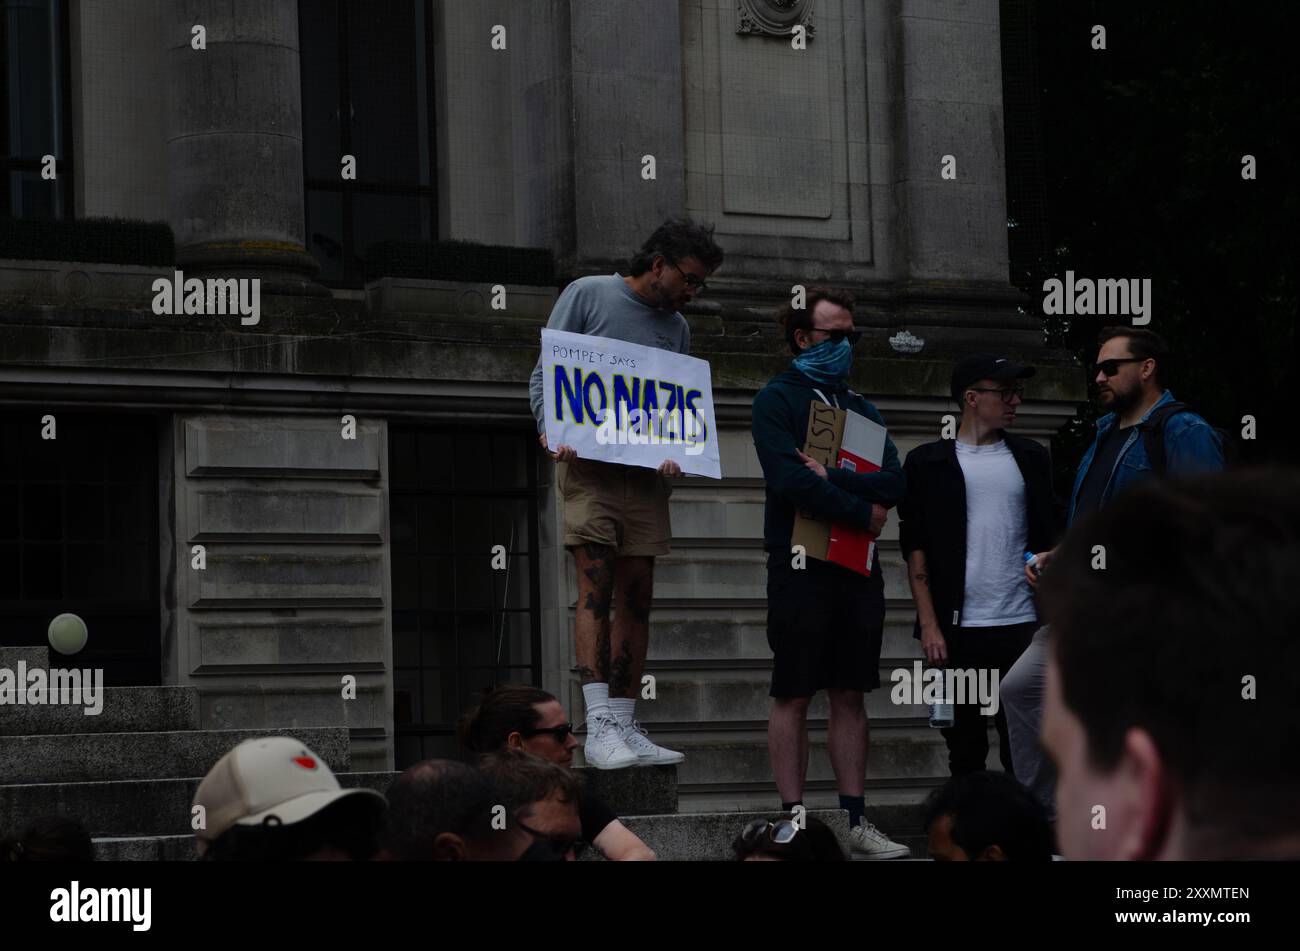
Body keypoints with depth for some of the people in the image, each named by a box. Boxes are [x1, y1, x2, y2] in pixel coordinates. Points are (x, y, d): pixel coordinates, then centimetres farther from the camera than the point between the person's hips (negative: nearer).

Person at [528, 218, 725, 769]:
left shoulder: (676, 329, 18)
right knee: (596, 587, -14)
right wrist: (551, 434, -16)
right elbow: (543, 375, 0)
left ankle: (625, 728, 8)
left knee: (636, 599, 4)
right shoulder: (588, 295, 3)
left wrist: (673, 452, -5)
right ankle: (599, 727, -20)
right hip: (588, 464, -6)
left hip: (645, 474, 6)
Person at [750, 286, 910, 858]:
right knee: (793, 698, -2)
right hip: (801, 567, -6)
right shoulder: (778, 398, -1)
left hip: (857, 569, 6)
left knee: (850, 696, 6)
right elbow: (789, 478, -16)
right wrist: (862, 511, -10)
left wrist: (831, 478, -13)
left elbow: (894, 482, 2)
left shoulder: (859, 407, 16)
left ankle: (855, 821, 8)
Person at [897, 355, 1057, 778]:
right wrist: (929, 625, -7)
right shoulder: (928, 462, 4)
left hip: (1022, 627, 2)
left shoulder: (1030, 457, 13)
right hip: (958, 630, -2)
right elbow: (915, 550, 1)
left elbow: (1047, 540, 16)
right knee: (965, 749, 3)